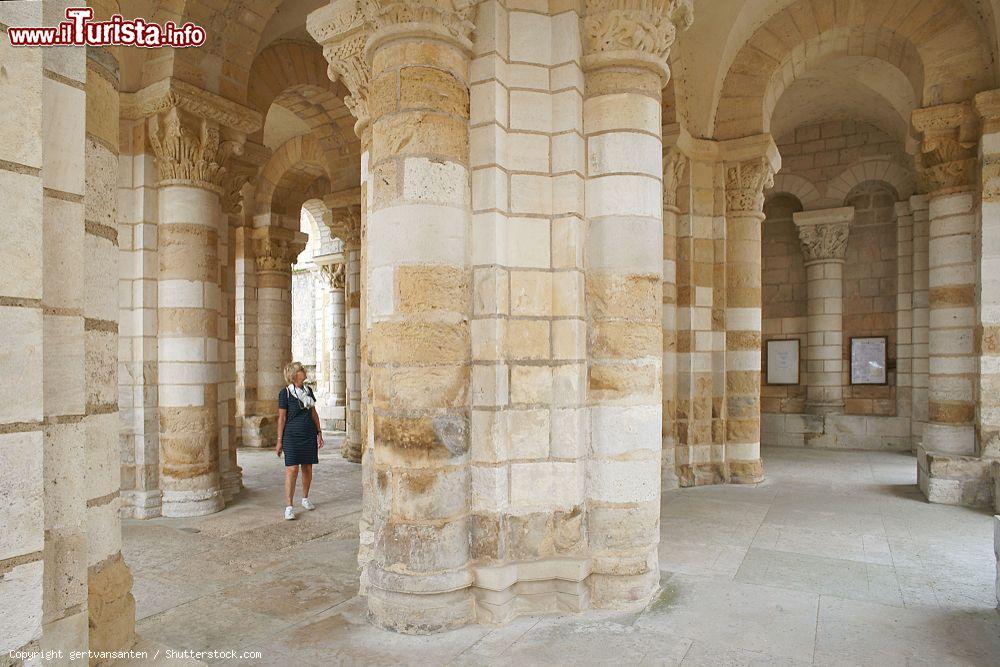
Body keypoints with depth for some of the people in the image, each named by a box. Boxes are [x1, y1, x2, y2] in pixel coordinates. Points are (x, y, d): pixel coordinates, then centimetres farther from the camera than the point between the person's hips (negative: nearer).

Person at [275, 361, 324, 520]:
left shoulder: (308, 390, 10)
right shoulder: (285, 393, -5)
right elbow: (282, 418, -4)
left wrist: (319, 433, 12)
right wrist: (279, 441, -5)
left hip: (309, 435, 5)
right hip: (292, 435, -5)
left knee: (307, 468, 10)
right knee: (292, 469, -9)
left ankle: (305, 498, 27)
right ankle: (289, 507, -5)